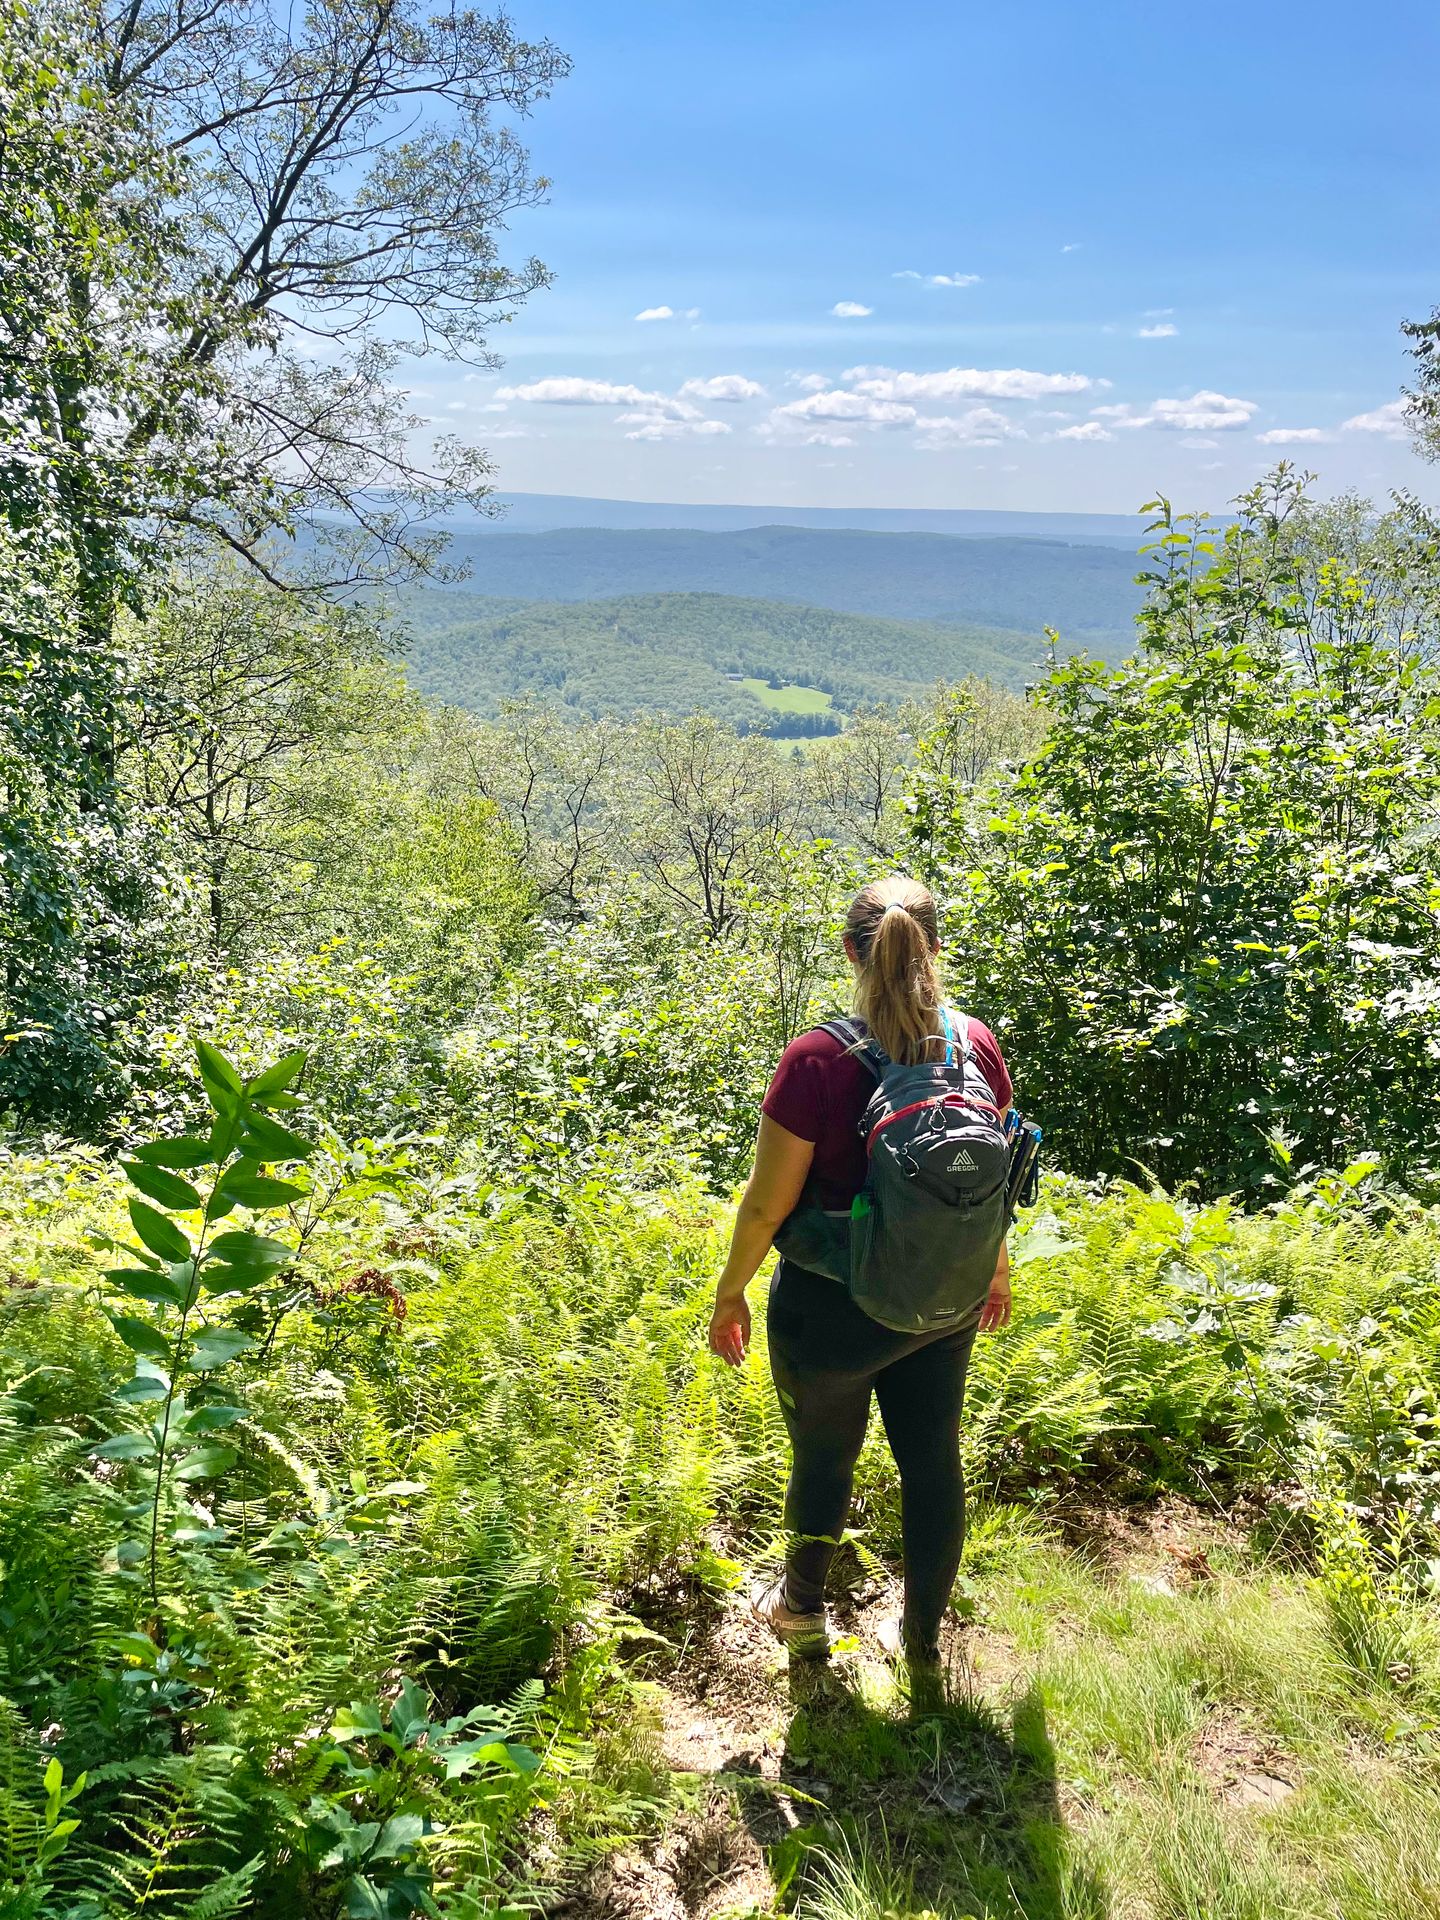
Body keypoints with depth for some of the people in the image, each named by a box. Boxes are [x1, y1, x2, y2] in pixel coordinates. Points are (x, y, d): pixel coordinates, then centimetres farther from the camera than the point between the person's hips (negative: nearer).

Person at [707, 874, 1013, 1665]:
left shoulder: (818, 1059, -25)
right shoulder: (976, 1047, -10)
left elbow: (767, 1202, -18)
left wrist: (730, 1294, -3)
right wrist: (996, 1267, 19)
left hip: (833, 1310, -3)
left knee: (824, 1455, 20)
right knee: (932, 1459, 19)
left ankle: (803, 1607, 46)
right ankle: (924, 1637, 38)